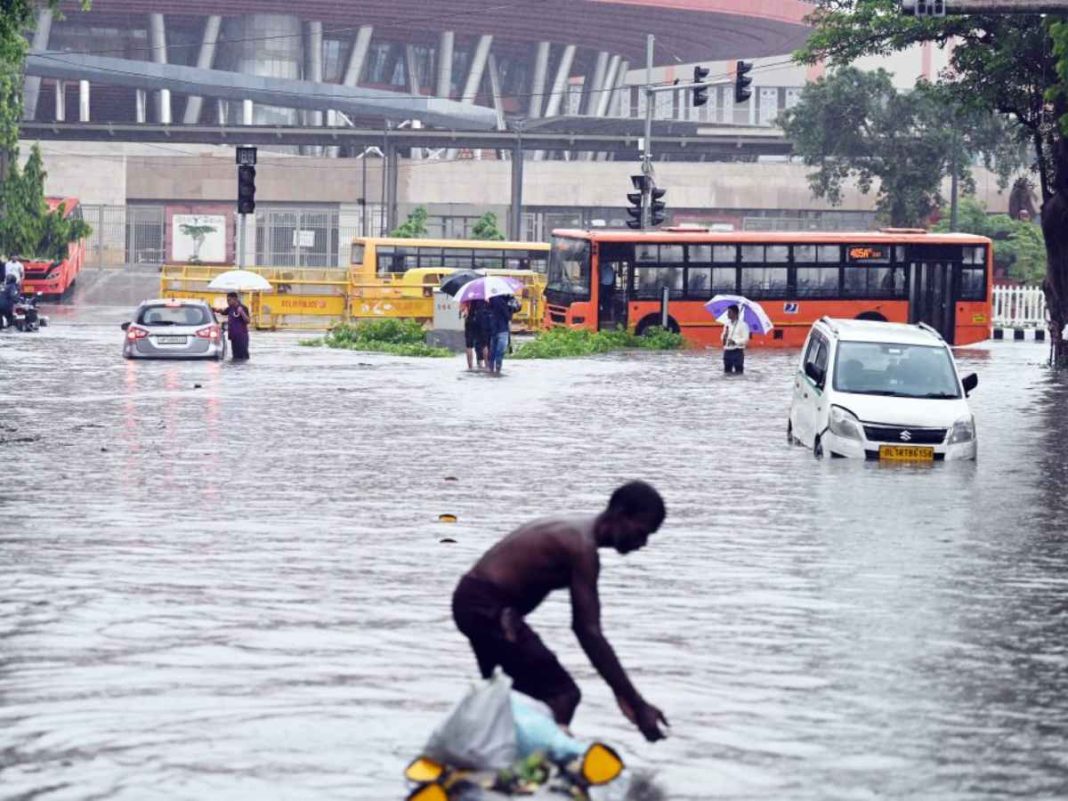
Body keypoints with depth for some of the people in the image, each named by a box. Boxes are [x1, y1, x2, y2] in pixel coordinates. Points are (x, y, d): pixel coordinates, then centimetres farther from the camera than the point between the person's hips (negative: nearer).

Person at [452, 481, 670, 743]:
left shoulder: (570, 534, 11)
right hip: (489, 608, -10)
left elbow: (582, 626, 16)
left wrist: (620, 691, 16)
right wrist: (638, 704, -23)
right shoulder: (582, 547, -19)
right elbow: (590, 635, -23)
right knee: (563, 694, -10)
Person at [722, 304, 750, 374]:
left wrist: (735, 341, -23)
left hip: (738, 352, -6)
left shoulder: (742, 325, -8)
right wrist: (724, 337, -5)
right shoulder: (727, 324, 12)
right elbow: (723, 336, 19)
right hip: (727, 351, 6)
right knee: (727, 371, 9)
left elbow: (745, 339, -11)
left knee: (738, 373, -5)